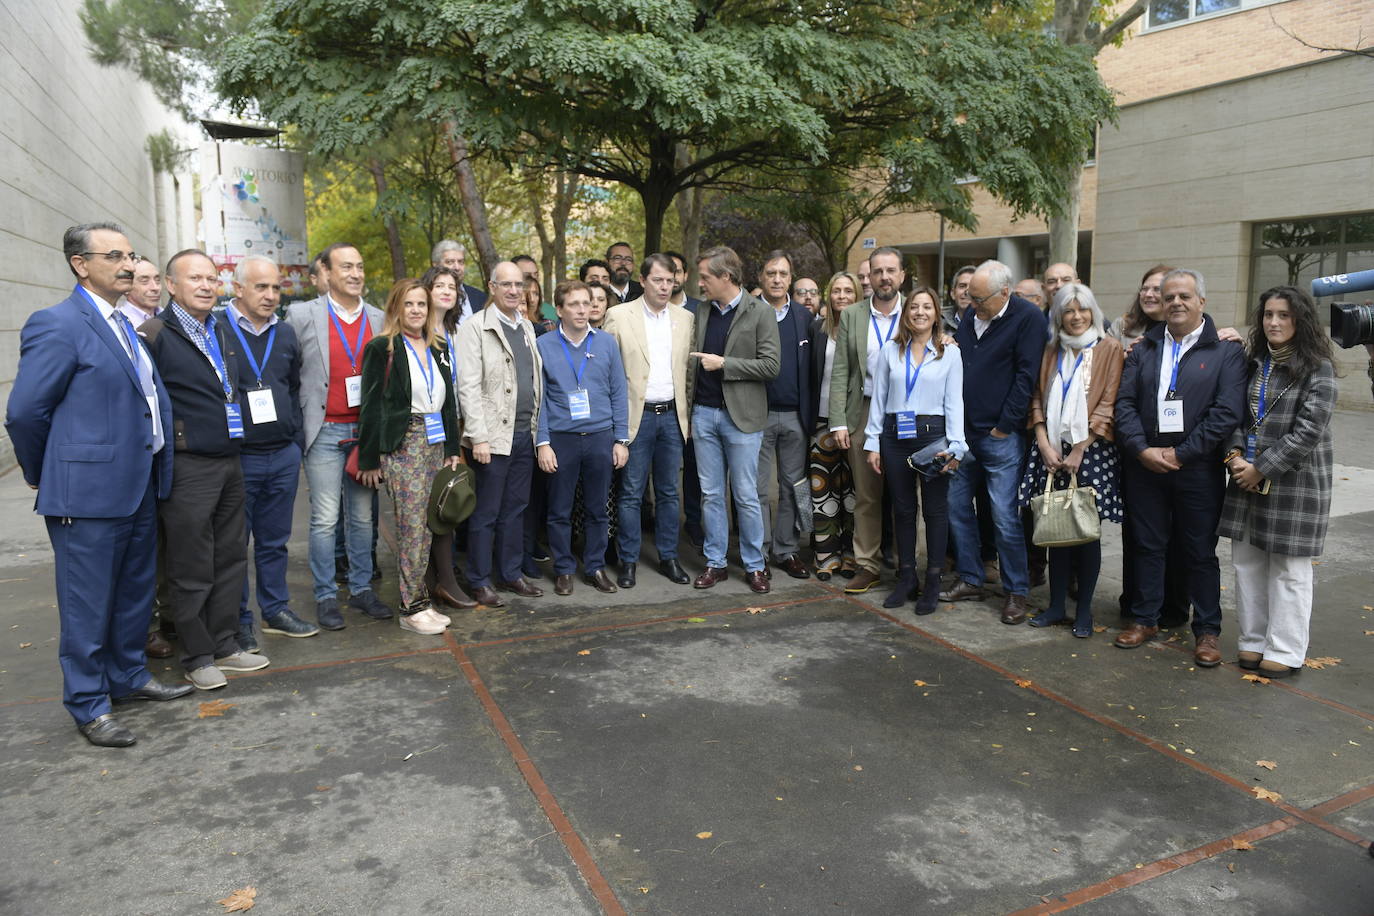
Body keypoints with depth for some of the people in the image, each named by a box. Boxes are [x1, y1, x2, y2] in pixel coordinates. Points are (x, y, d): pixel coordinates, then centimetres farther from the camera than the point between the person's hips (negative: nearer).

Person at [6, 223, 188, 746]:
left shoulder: (125, 327, 13)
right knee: (88, 604, 4)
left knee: (135, 591, 19)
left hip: (139, 485, 8)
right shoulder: (57, 325, -13)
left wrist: (154, 467, 14)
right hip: (89, 492, -8)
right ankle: (89, 707, 17)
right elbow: (25, 413, -12)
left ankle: (128, 677, 36)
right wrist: (45, 476, 0)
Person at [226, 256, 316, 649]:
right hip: (236, 456, -5)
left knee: (275, 540, 14)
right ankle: (238, 621, 18)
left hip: (284, 455, 5)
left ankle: (276, 610, 26)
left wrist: (297, 439, 14)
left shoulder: (285, 334, 11)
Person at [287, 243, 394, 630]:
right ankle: (325, 596, 12)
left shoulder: (379, 319, 7)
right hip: (325, 431, -3)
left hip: (367, 431, 3)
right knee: (325, 519, 0)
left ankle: (361, 588, 22)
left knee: (362, 517, 10)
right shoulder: (302, 315, -2)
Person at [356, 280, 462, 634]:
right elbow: (371, 406, -5)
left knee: (428, 526, 6)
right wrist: (369, 459, -6)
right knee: (412, 527, -4)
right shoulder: (382, 348, -4)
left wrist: (452, 449, 13)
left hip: (435, 442, 6)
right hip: (402, 444, -6)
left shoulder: (438, 348, 14)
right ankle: (412, 608, 4)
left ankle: (422, 601, 14)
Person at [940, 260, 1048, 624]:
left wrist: (1004, 426, -12)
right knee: (957, 506, 11)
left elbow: (1026, 377, -12)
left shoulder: (1029, 318, -8)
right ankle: (971, 580, 25)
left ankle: (1016, 592, 12)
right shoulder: (970, 317, 11)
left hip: (1000, 436, -7)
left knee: (1005, 518, -4)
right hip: (963, 432, 7)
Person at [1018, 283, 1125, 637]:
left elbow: (1107, 404, -6)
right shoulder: (1052, 351, 12)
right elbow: (1038, 399, 9)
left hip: (1090, 451, -3)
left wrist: (1078, 451, -11)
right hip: (1052, 450, 3)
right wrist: (1045, 445, -4)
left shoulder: (1109, 349, 0)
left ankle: (1084, 610, 12)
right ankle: (1057, 604, 16)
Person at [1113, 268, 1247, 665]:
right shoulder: (1144, 348, 9)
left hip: (1198, 469, -3)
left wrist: (1180, 453, -14)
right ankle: (1145, 618, 25)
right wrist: (1142, 450, -11)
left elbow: (1228, 412, -10)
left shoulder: (1226, 351, -1)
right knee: (1148, 544, 11)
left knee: (1201, 551, 6)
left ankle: (1207, 631, 18)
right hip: (1144, 465, 3)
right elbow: (1124, 402, 2)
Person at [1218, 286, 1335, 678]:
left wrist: (1262, 469, -15)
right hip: (1248, 480, 6)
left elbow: (1308, 431, -15)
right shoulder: (1255, 363, 9)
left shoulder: (1318, 369, -8)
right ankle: (1252, 642, 22)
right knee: (1247, 561, 10)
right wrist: (1235, 455, -8)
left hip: (1295, 481, -5)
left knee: (1289, 570, 4)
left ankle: (1285, 652, 15)